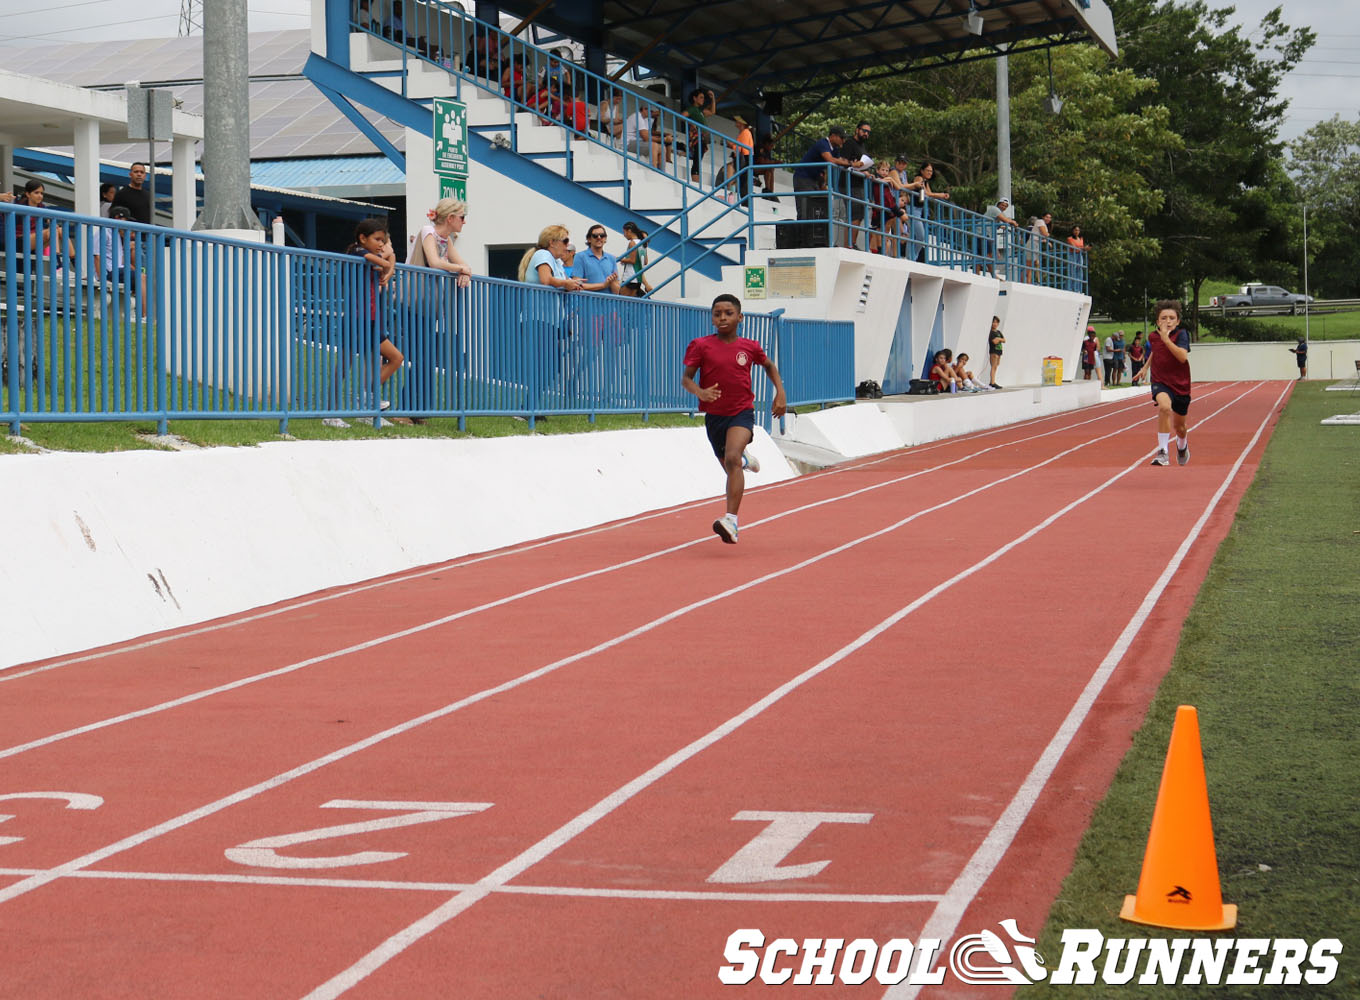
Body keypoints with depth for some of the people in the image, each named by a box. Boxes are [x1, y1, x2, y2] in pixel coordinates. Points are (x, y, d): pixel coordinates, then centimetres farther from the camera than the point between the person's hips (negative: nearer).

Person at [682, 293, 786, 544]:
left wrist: (780, 392, 8)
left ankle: (731, 520, -35)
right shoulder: (701, 346, -5)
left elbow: (769, 366, 20)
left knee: (732, 458, -27)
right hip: (714, 415, 2)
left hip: (742, 412, -2)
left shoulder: (750, 347, -1)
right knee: (731, 468, 16)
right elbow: (686, 378, -5)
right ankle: (745, 460, 59)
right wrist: (700, 392, -26)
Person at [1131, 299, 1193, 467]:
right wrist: (1146, 367, 25)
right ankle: (1162, 451, -28)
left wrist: (1166, 339, -33)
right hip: (1160, 382, 0)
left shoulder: (1181, 334, -13)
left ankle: (1182, 446, 52)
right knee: (1165, 407, -33)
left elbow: (1183, 357, -29)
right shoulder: (1153, 336, -1)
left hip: (1180, 383, 0)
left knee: (1179, 426, 14)